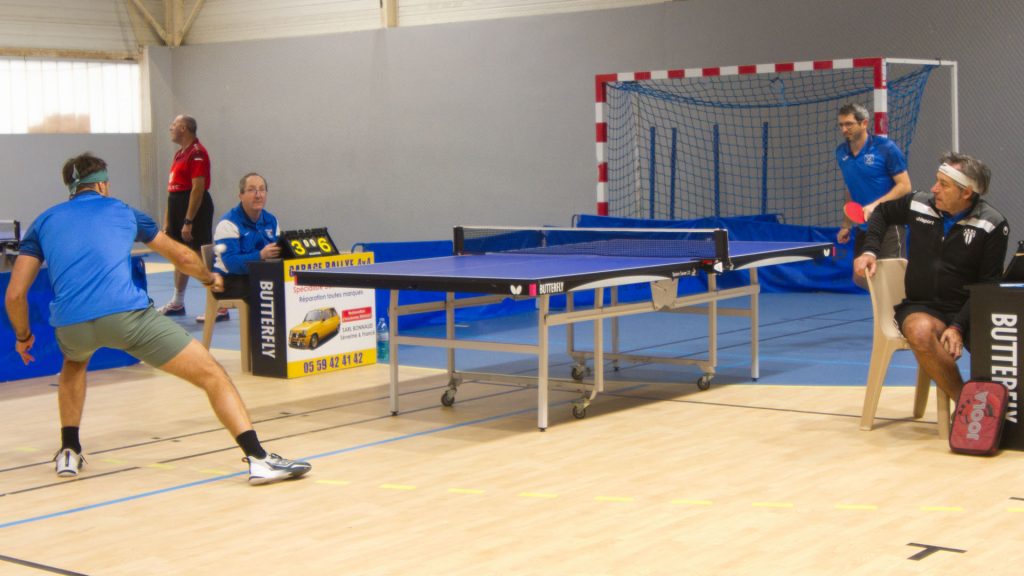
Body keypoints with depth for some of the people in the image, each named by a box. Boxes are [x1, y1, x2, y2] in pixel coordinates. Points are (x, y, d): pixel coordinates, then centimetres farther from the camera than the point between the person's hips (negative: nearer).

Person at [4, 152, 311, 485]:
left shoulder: (44, 222, 24)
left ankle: (69, 453, 33)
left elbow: (15, 294, 16)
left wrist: (23, 336, 34)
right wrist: (209, 278, 52)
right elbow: (183, 257, 32)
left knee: (74, 363, 40)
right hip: (127, 313, -3)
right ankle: (258, 459, -11)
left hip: (69, 323, 3)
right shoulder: (122, 212, 24)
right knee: (212, 375, 4)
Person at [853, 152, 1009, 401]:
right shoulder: (919, 205, 3)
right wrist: (870, 250, 9)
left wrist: (959, 327, -19)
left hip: (968, 311, -2)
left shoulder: (992, 226, -7)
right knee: (920, 332, -37)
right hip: (920, 308, 2)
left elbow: (988, 286, -8)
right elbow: (882, 212, 25)